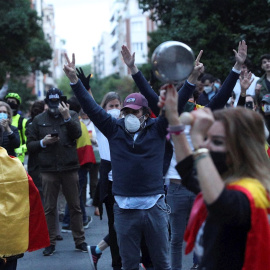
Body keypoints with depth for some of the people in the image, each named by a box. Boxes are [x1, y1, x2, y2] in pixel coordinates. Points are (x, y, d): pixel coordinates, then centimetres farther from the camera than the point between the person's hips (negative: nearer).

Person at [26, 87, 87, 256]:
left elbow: (77, 134, -12)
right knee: (49, 208, 4)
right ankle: (51, 242, 12)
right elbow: (30, 144, 9)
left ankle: (80, 240, 13)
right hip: (49, 170, 1)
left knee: (75, 206, 5)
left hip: (70, 168, -1)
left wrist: (67, 118, -25)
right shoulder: (39, 120, 8)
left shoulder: (72, 115, 5)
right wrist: (43, 142, -10)